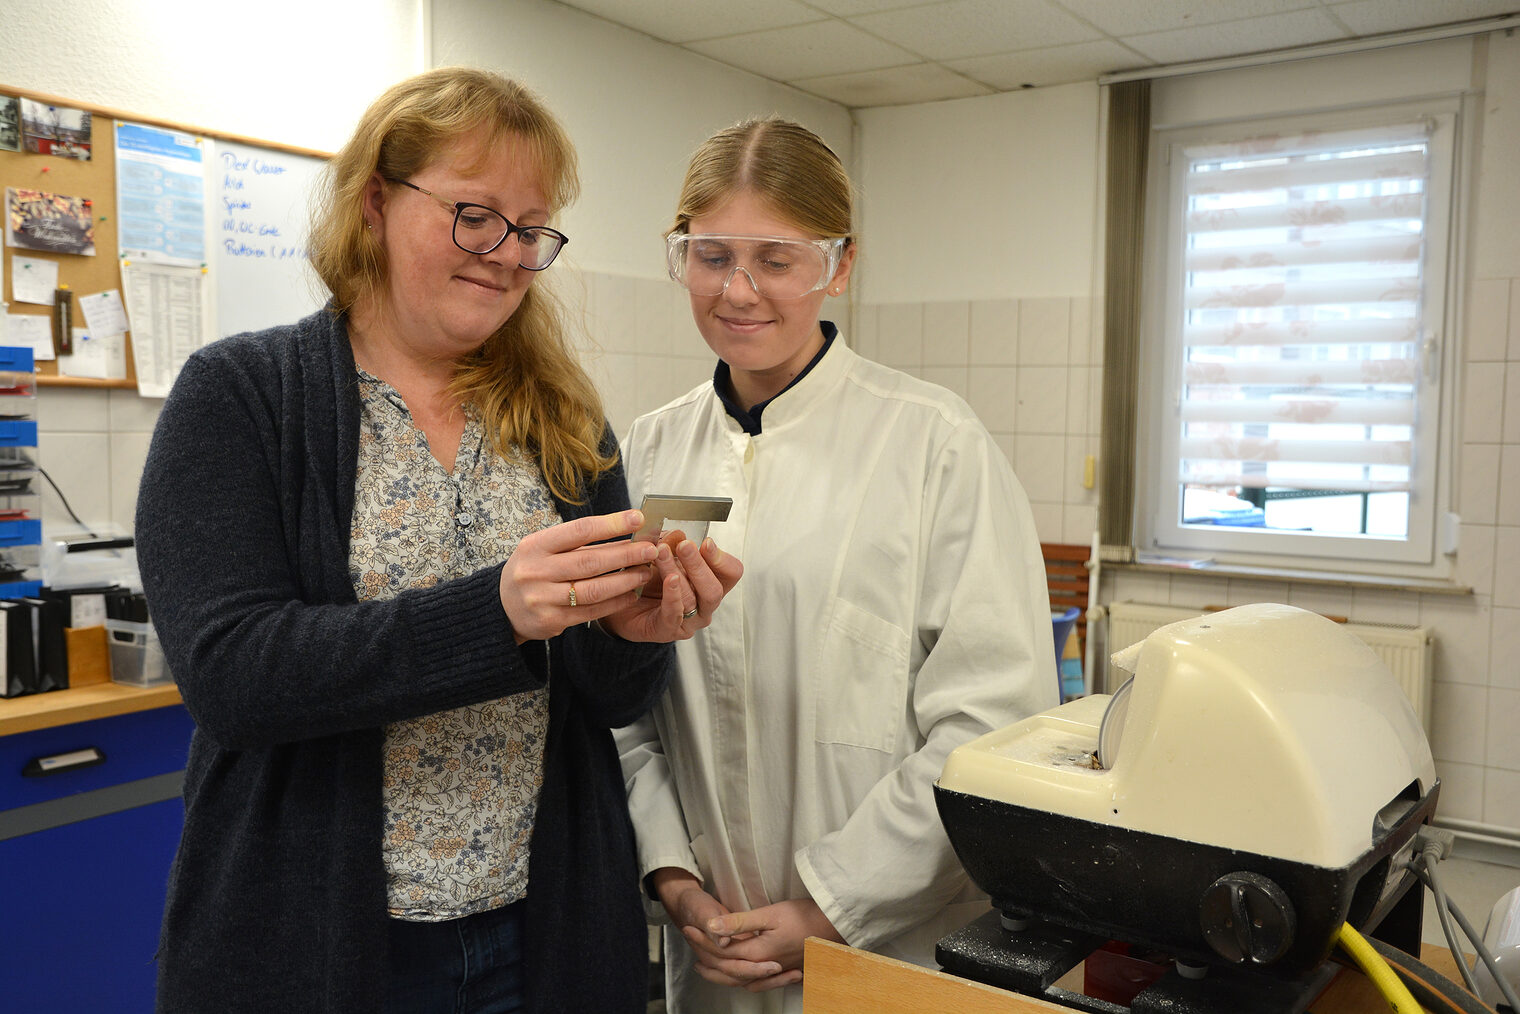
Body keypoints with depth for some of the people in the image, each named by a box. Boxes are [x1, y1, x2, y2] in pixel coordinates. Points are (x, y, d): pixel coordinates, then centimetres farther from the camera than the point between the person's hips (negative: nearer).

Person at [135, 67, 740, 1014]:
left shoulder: (565, 418, 3)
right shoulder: (238, 395, -7)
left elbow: (609, 697, 4)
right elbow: (229, 669, -19)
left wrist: (633, 632, -19)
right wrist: (497, 610, -30)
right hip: (315, 937, -3)